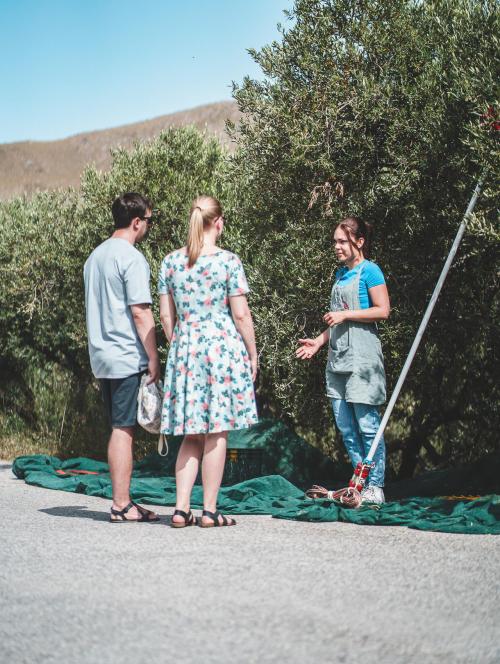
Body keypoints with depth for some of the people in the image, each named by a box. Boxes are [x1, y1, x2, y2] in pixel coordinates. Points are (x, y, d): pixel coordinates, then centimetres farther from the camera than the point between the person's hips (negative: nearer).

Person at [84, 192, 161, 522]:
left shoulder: (96, 256, 16)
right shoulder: (132, 259, -12)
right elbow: (140, 313, -17)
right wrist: (153, 358, -12)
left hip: (102, 357, 9)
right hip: (127, 358, -9)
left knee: (120, 429, 12)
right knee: (124, 429, -5)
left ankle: (122, 501, 15)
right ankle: (122, 505, -3)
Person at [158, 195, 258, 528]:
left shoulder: (171, 262, 5)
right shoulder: (228, 261, -8)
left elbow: (166, 316, 8)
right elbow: (241, 315, -8)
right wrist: (252, 354, 2)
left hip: (184, 351, 4)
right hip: (223, 349, -4)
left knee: (192, 435, 11)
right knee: (217, 434, 2)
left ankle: (181, 508, 6)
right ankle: (210, 510, 5)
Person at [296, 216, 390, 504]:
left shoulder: (369, 270, -6)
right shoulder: (341, 274, 18)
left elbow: (383, 310, -13)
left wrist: (345, 314, -13)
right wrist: (319, 340, 15)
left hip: (362, 354, -8)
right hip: (338, 355, 8)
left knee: (367, 423, -7)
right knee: (345, 425, 7)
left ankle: (375, 487, -1)